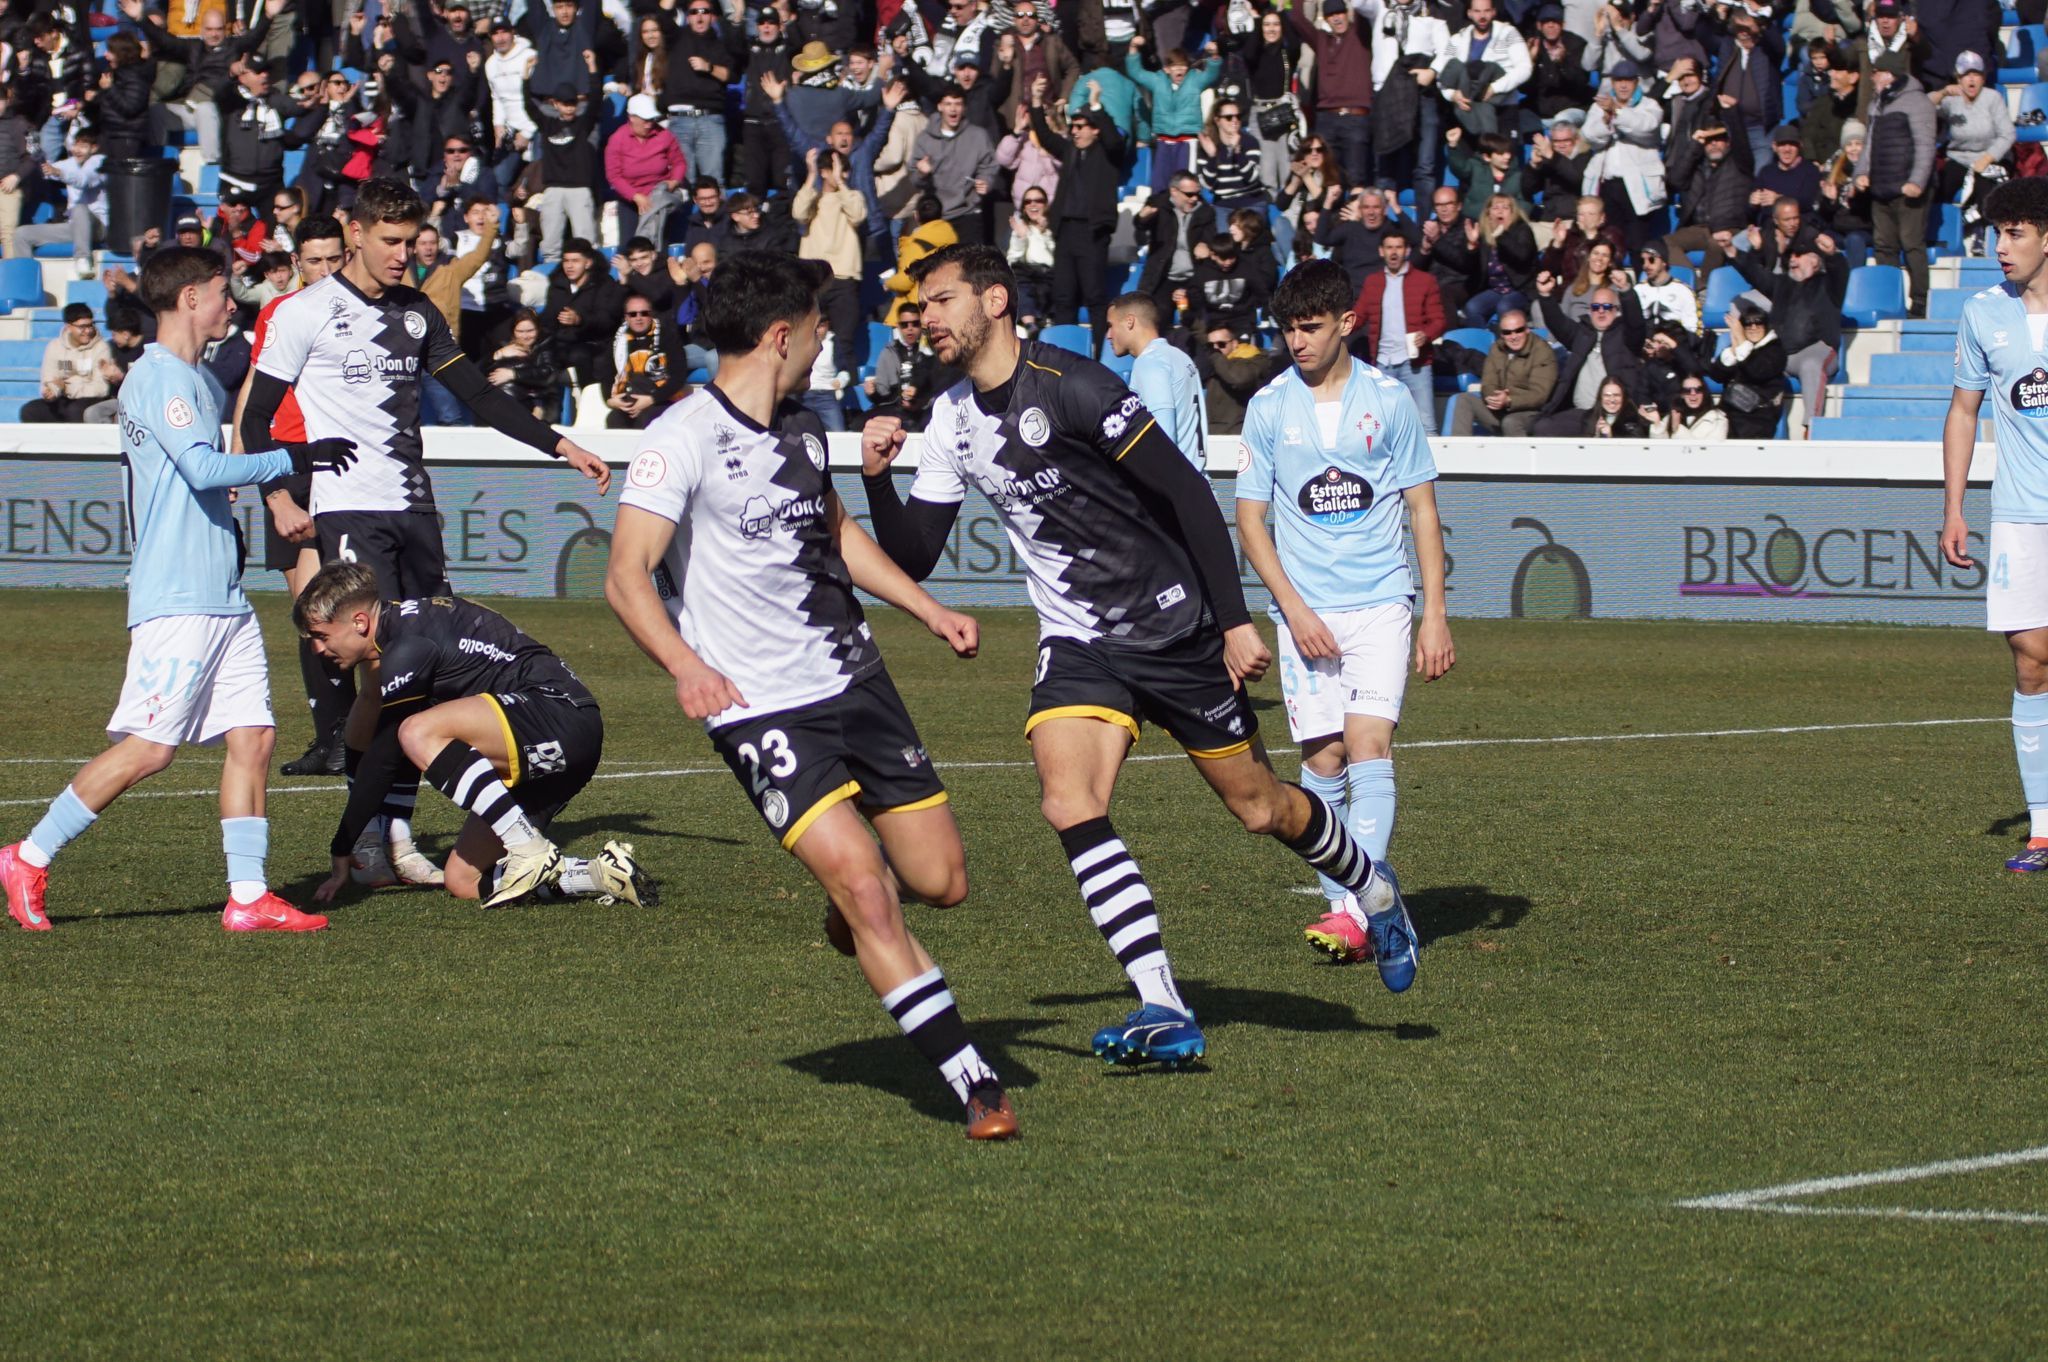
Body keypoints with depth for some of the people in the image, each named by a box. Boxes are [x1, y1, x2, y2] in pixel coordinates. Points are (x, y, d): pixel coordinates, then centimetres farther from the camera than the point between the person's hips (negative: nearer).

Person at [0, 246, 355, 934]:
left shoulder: (199, 381, 19)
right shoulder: (160, 377, -11)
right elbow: (205, 467, -21)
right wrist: (293, 458, -15)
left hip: (224, 598, 10)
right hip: (176, 600, -10)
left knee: (253, 736, 2)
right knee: (148, 747, -10)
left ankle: (248, 895, 2)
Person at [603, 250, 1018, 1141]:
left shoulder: (801, 430, 11)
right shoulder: (684, 440, -15)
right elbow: (627, 575, -25)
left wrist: (930, 611, 29)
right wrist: (683, 665, -41)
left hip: (855, 682, 7)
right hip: (762, 709, -7)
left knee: (940, 880, 5)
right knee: (864, 886, -19)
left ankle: (854, 900, 41)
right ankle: (972, 1084, -13)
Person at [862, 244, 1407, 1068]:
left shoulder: (1069, 387, -18)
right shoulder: (951, 420, 4)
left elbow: (1188, 494, -17)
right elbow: (913, 558, 6)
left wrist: (1235, 622, -19)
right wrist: (877, 480, -12)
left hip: (1173, 624, -5)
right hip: (1078, 644, 5)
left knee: (1260, 806, 7)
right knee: (1068, 802, -19)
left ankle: (1374, 891, 39)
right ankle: (1163, 1012, -20)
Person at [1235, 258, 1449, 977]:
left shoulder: (1388, 400, 2)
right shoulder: (1269, 407, 4)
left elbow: (1422, 509, 7)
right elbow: (1250, 518, 5)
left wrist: (1435, 614, 1)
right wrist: (1293, 607, -6)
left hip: (1381, 602, -1)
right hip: (1305, 611, 1)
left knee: (1368, 747, -15)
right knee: (1323, 759, -1)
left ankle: (1363, 910, -22)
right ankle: (1342, 909, 8)